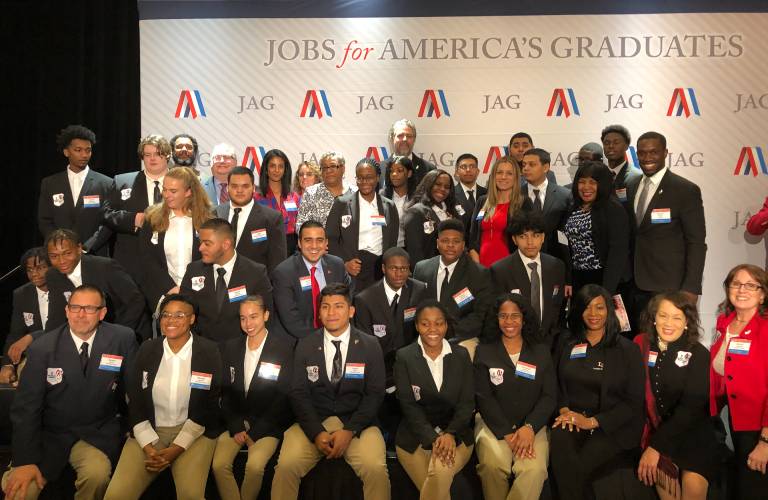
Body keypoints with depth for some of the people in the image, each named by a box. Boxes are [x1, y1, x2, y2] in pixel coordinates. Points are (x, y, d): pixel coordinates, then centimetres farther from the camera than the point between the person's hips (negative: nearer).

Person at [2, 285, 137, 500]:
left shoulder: (123, 339, -8)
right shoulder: (42, 349, -8)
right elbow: (25, 407, -7)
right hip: (48, 434, 0)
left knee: (97, 475, -28)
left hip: (98, 434, 0)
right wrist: (25, 460, -14)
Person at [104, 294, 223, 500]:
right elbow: (135, 403, 4)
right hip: (148, 432, 2)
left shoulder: (209, 352, -4)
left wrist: (176, 449, -11)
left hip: (193, 432, -2)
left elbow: (207, 407, -4)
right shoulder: (147, 350, 4)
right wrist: (149, 448, -8)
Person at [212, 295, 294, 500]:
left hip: (267, 424, -3)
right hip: (236, 421, 4)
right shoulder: (230, 347, 8)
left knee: (255, 465, -26)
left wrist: (255, 432, -9)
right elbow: (226, 393, 9)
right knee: (219, 464, -20)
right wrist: (236, 428, -5)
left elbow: (284, 396, -6)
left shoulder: (285, 347, -5)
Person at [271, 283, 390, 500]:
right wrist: (317, 433, -13)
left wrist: (349, 431, -14)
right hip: (313, 423, 1)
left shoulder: (370, 346, 3)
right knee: (286, 466, -24)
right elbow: (299, 393, 1)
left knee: (376, 469, -27)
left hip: (357, 423, -1)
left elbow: (374, 394, -1)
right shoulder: (305, 346, 6)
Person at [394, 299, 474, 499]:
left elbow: (467, 402, 0)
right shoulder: (404, 357, -2)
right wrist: (433, 439, -19)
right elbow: (408, 405, -7)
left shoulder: (461, 355, 4)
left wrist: (450, 434, -17)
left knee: (441, 470, -28)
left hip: (456, 435, 1)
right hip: (415, 437, -1)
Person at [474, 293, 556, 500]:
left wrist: (529, 427, -12)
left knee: (535, 469, -29)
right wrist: (507, 433, -11)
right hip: (494, 425, -1)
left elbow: (549, 396, 5)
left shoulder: (541, 351, 11)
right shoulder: (484, 351, 6)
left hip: (531, 426, 1)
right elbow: (483, 397, 0)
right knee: (493, 465, -30)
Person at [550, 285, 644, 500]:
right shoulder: (568, 346, 14)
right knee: (559, 440, -32)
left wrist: (592, 422, -10)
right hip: (573, 419, 3)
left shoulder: (628, 350, 4)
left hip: (613, 428, -2)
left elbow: (634, 403, 0)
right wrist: (564, 410, -7)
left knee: (580, 466, -30)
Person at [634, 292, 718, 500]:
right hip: (656, 429, 2)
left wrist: (656, 446, -17)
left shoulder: (698, 354, -8)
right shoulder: (641, 346, -2)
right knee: (658, 468, -18)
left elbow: (691, 407, -13)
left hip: (694, 434, -2)